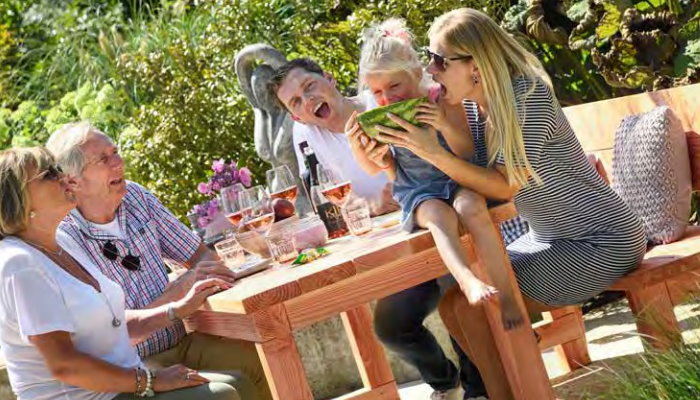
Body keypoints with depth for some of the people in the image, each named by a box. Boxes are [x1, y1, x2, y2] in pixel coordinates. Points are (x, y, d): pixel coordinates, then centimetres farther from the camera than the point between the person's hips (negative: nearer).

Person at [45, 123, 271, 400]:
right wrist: (179, 289, -23)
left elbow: (199, 254, 12)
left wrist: (206, 276, -11)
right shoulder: (65, 241, -16)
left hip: (182, 340, 7)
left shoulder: (135, 196, 5)